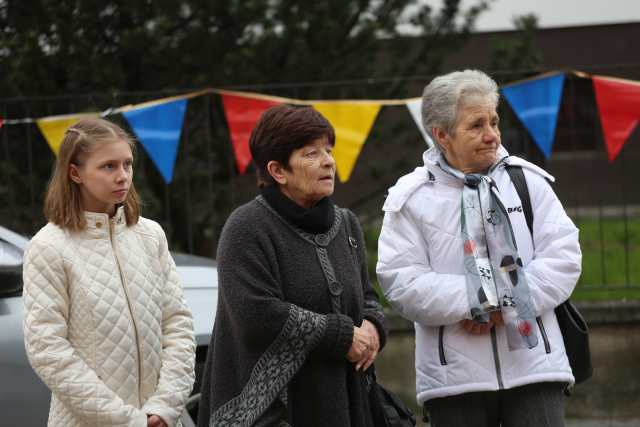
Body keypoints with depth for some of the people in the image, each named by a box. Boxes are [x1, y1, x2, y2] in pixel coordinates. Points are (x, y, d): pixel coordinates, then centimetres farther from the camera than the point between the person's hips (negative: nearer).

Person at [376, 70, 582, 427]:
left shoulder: (530, 181, 8)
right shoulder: (411, 198, 1)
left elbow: (563, 256, 1)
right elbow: (401, 282, -6)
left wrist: (507, 307, -12)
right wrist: (478, 300, -16)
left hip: (533, 366, 1)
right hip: (455, 378, -1)